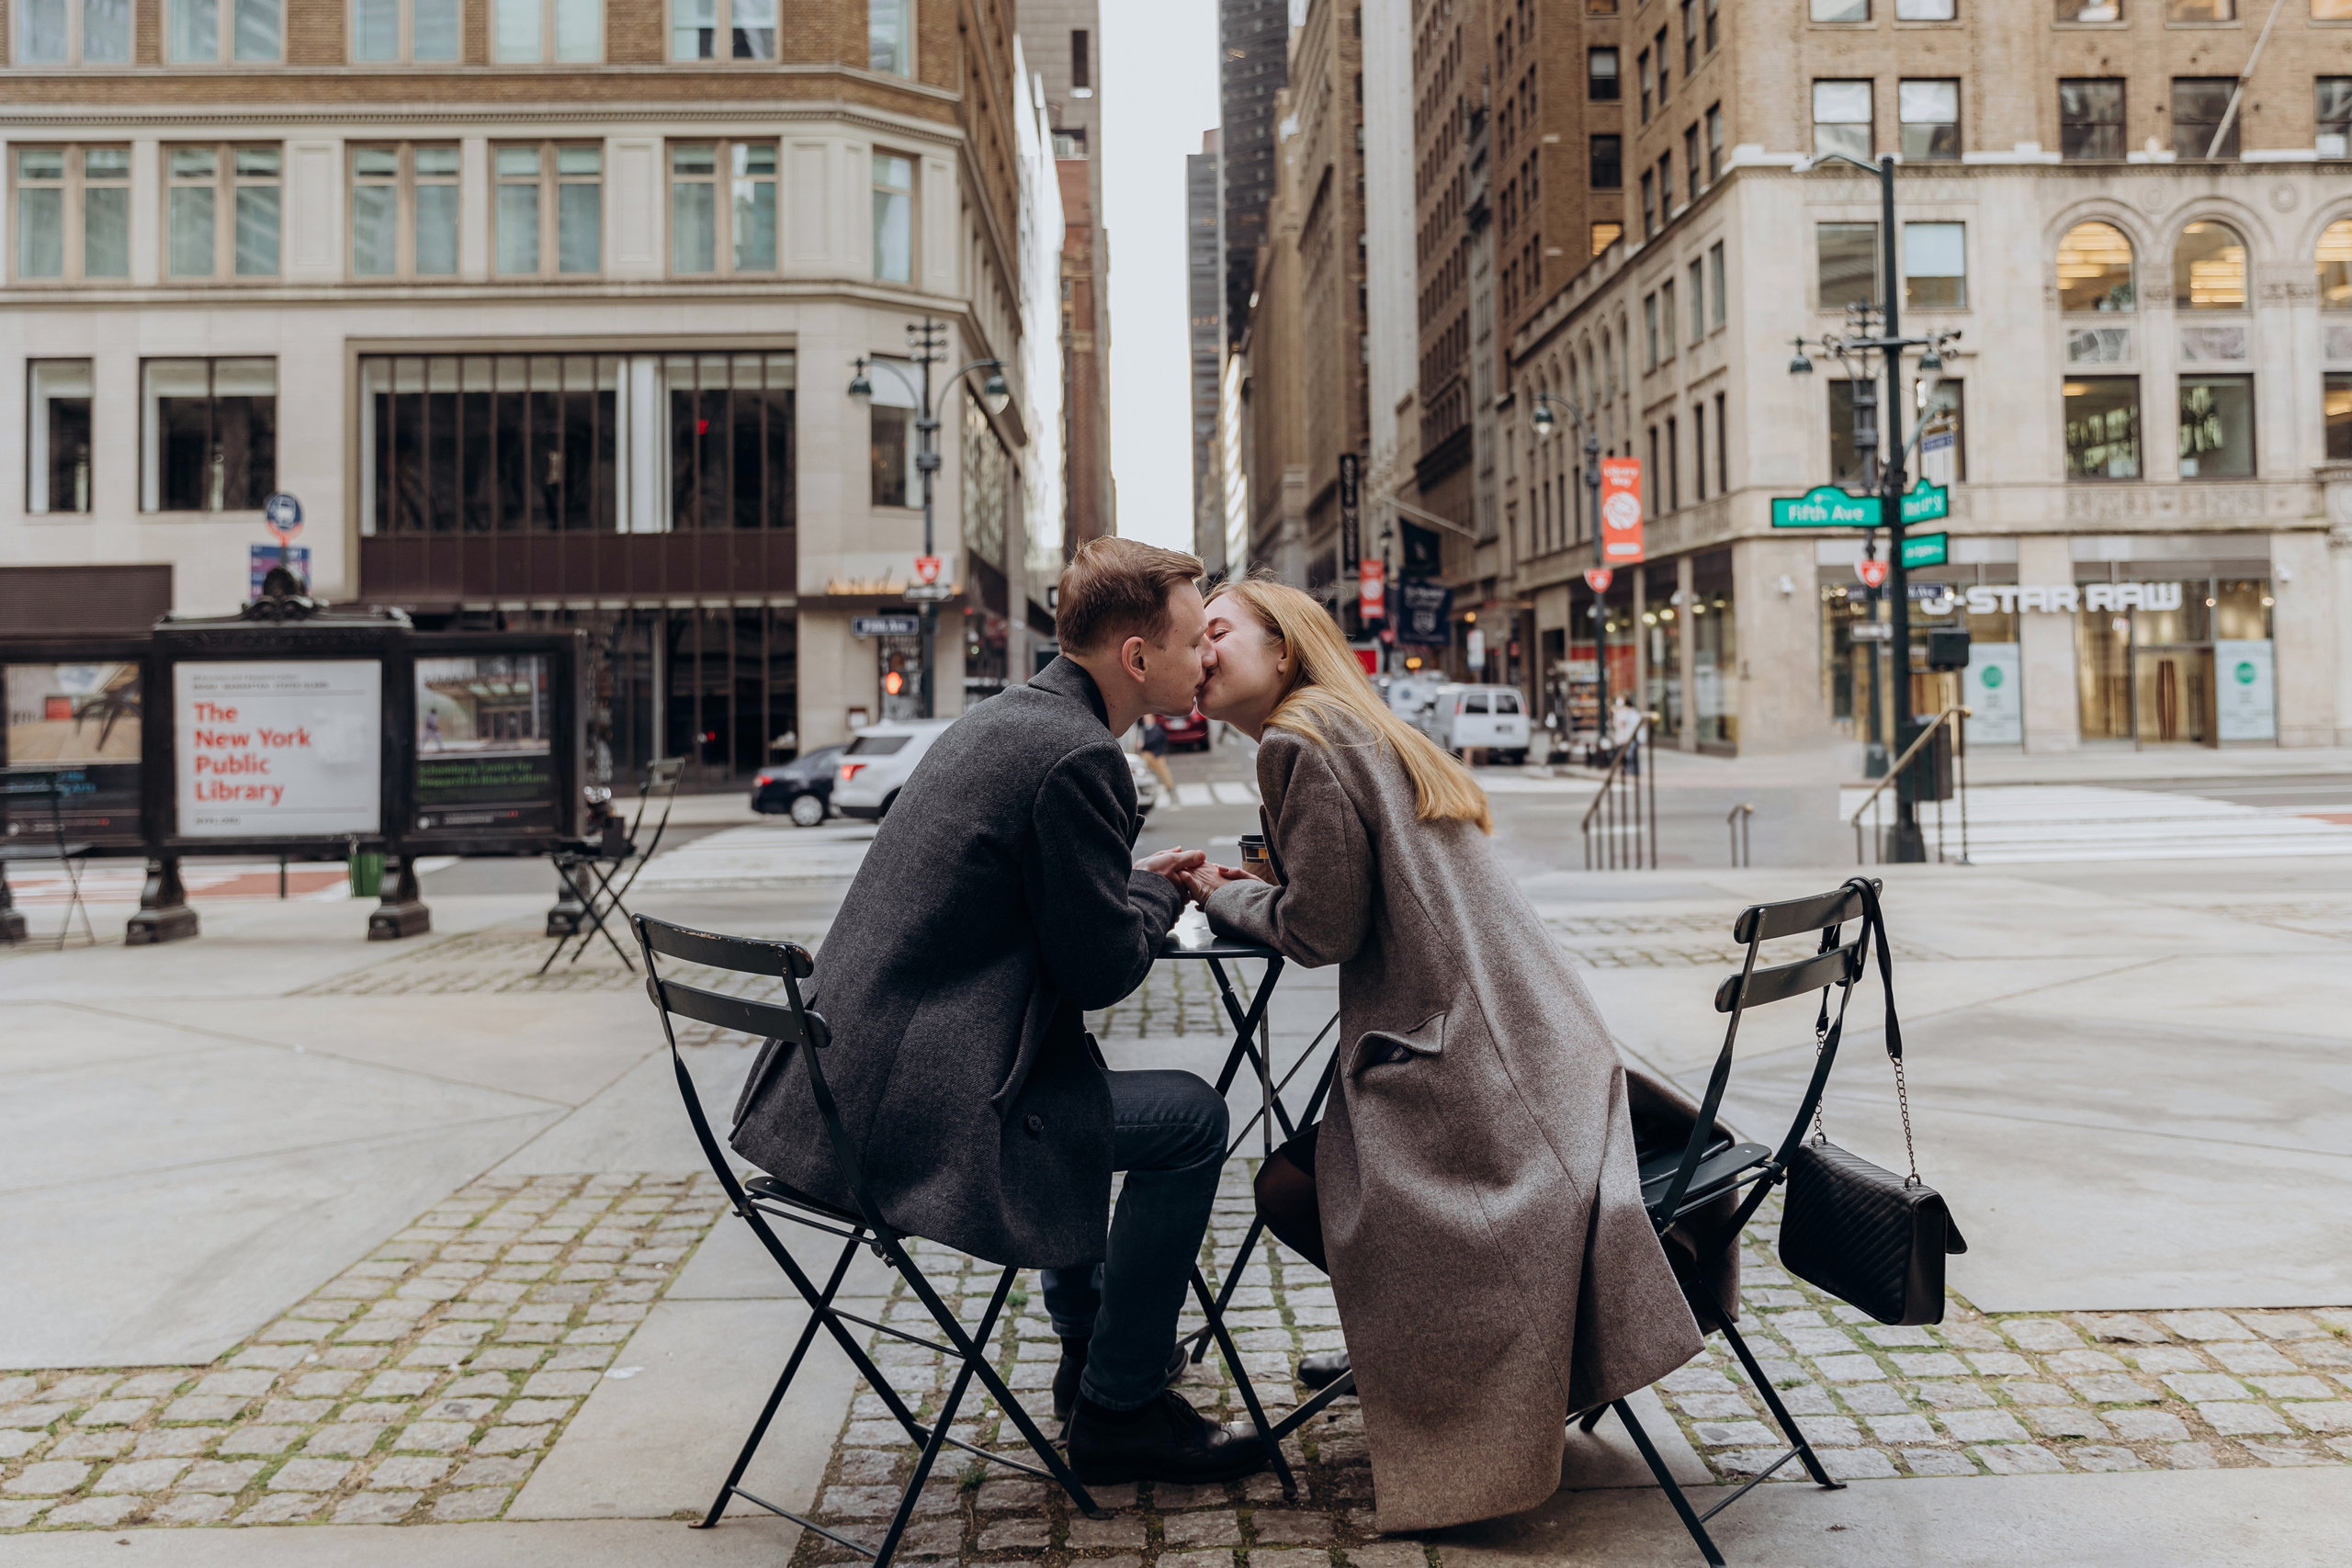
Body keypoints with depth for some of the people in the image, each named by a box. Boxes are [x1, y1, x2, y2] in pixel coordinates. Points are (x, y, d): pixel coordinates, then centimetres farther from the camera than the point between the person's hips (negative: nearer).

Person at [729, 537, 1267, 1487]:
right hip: (913, 1115, -10)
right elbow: (1104, 968, -14)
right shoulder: (1077, 756, -17)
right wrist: (1158, 889, 5)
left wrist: (1145, 883, 13)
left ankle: (1090, 1344, 43)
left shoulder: (997, 721, 13)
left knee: (1078, 1070, 33)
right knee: (1190, 1118, -1)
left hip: (840, 1082, 10)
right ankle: (1118, 1410, 13)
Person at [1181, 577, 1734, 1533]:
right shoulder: (1370, 734, 21)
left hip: (1464, 1057, -10)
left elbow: (1322, 930, -13)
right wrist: (1248, 889, 16)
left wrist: (1223, 898, 4)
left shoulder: (1300, 742, -10)